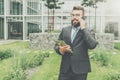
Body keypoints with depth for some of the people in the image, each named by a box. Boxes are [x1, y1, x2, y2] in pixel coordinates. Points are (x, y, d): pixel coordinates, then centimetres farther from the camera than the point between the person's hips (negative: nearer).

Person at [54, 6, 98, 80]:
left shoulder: (87, 31, 0)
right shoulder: (65, 30, 9)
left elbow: (93, 45, -18)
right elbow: (56, 45, 13)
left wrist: (83, 28, -13)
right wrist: (60, 49, -10)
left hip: (80, 70, -2)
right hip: (65, 69, 3)